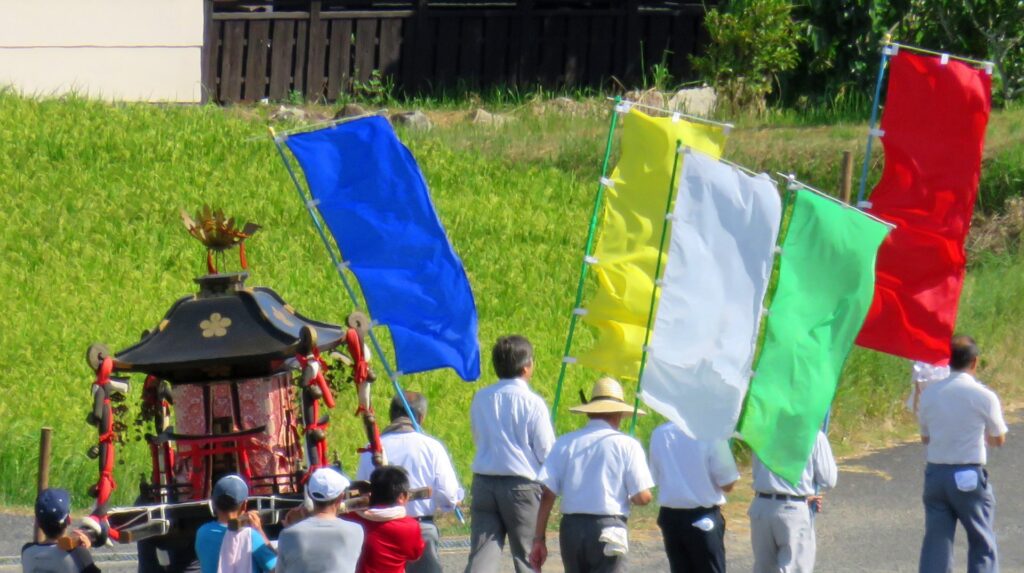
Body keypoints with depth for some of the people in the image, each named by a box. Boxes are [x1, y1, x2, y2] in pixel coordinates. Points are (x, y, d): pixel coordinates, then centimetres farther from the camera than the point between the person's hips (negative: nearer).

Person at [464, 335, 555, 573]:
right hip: (522, 484, -4)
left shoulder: (481, 399, 5)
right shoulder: (532, 403, -10)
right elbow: (547, 451, -7)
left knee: (482, 554, -1)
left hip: (484, 482, 4)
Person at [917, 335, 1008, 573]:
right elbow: (999, 439, 2)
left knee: (936, 543, 7)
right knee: (982, 544, 8)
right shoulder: (984, 397, -10)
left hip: (935, 474, 4)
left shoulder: (929, 394, 1)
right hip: (970, 477, -4)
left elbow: (925, 438, 11)